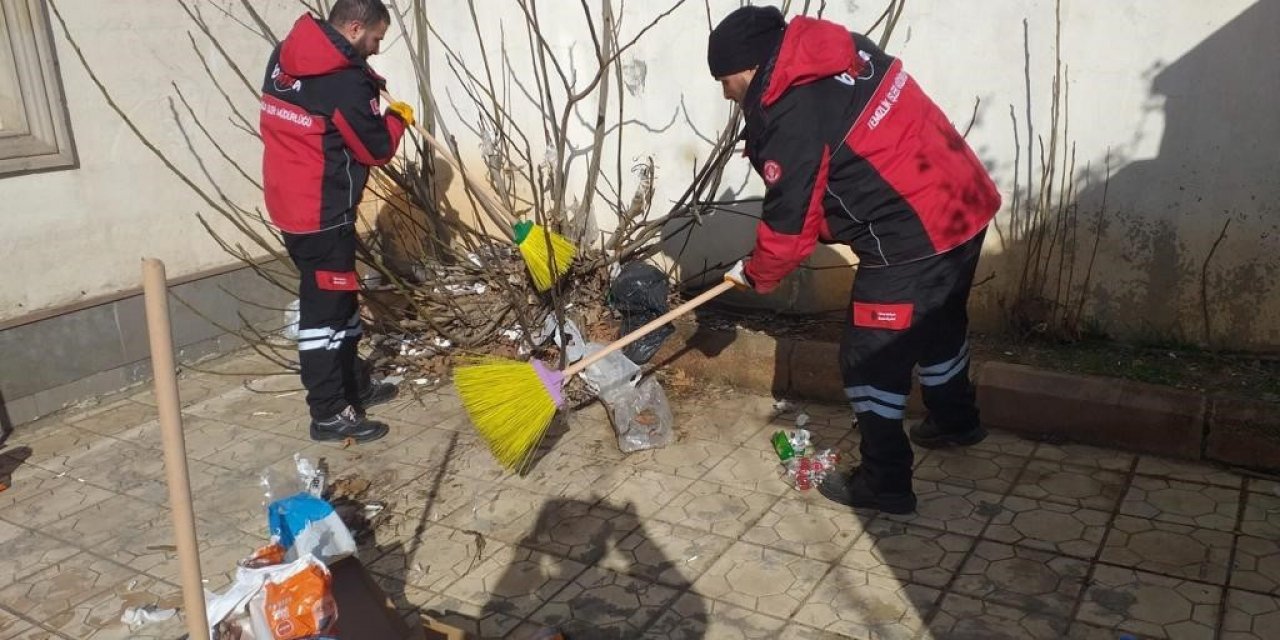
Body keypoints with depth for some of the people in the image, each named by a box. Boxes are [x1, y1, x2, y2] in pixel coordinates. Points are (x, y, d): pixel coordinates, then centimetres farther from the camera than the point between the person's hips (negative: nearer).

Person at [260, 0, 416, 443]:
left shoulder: (286, 55, 7)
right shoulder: (345, 82, -21)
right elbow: (377, 149, -11)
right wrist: (397, 118, 7)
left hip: (289, 201, 9)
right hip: (321, 211, -9)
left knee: (338, 297, 19)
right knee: (325, 308, -3)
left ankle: (354, 384, 32)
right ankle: (329, 413, 6)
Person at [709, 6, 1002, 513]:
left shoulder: (792, 121, -20)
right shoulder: (839, 50, 7)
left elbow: (789, 223, -11)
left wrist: (755, 275, 7)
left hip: (912, 239, -10)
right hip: (965, 204, 10)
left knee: (870, 361, 4)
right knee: (939, 323, 30)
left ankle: (884, 483, 17)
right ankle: (955, 420, 52)